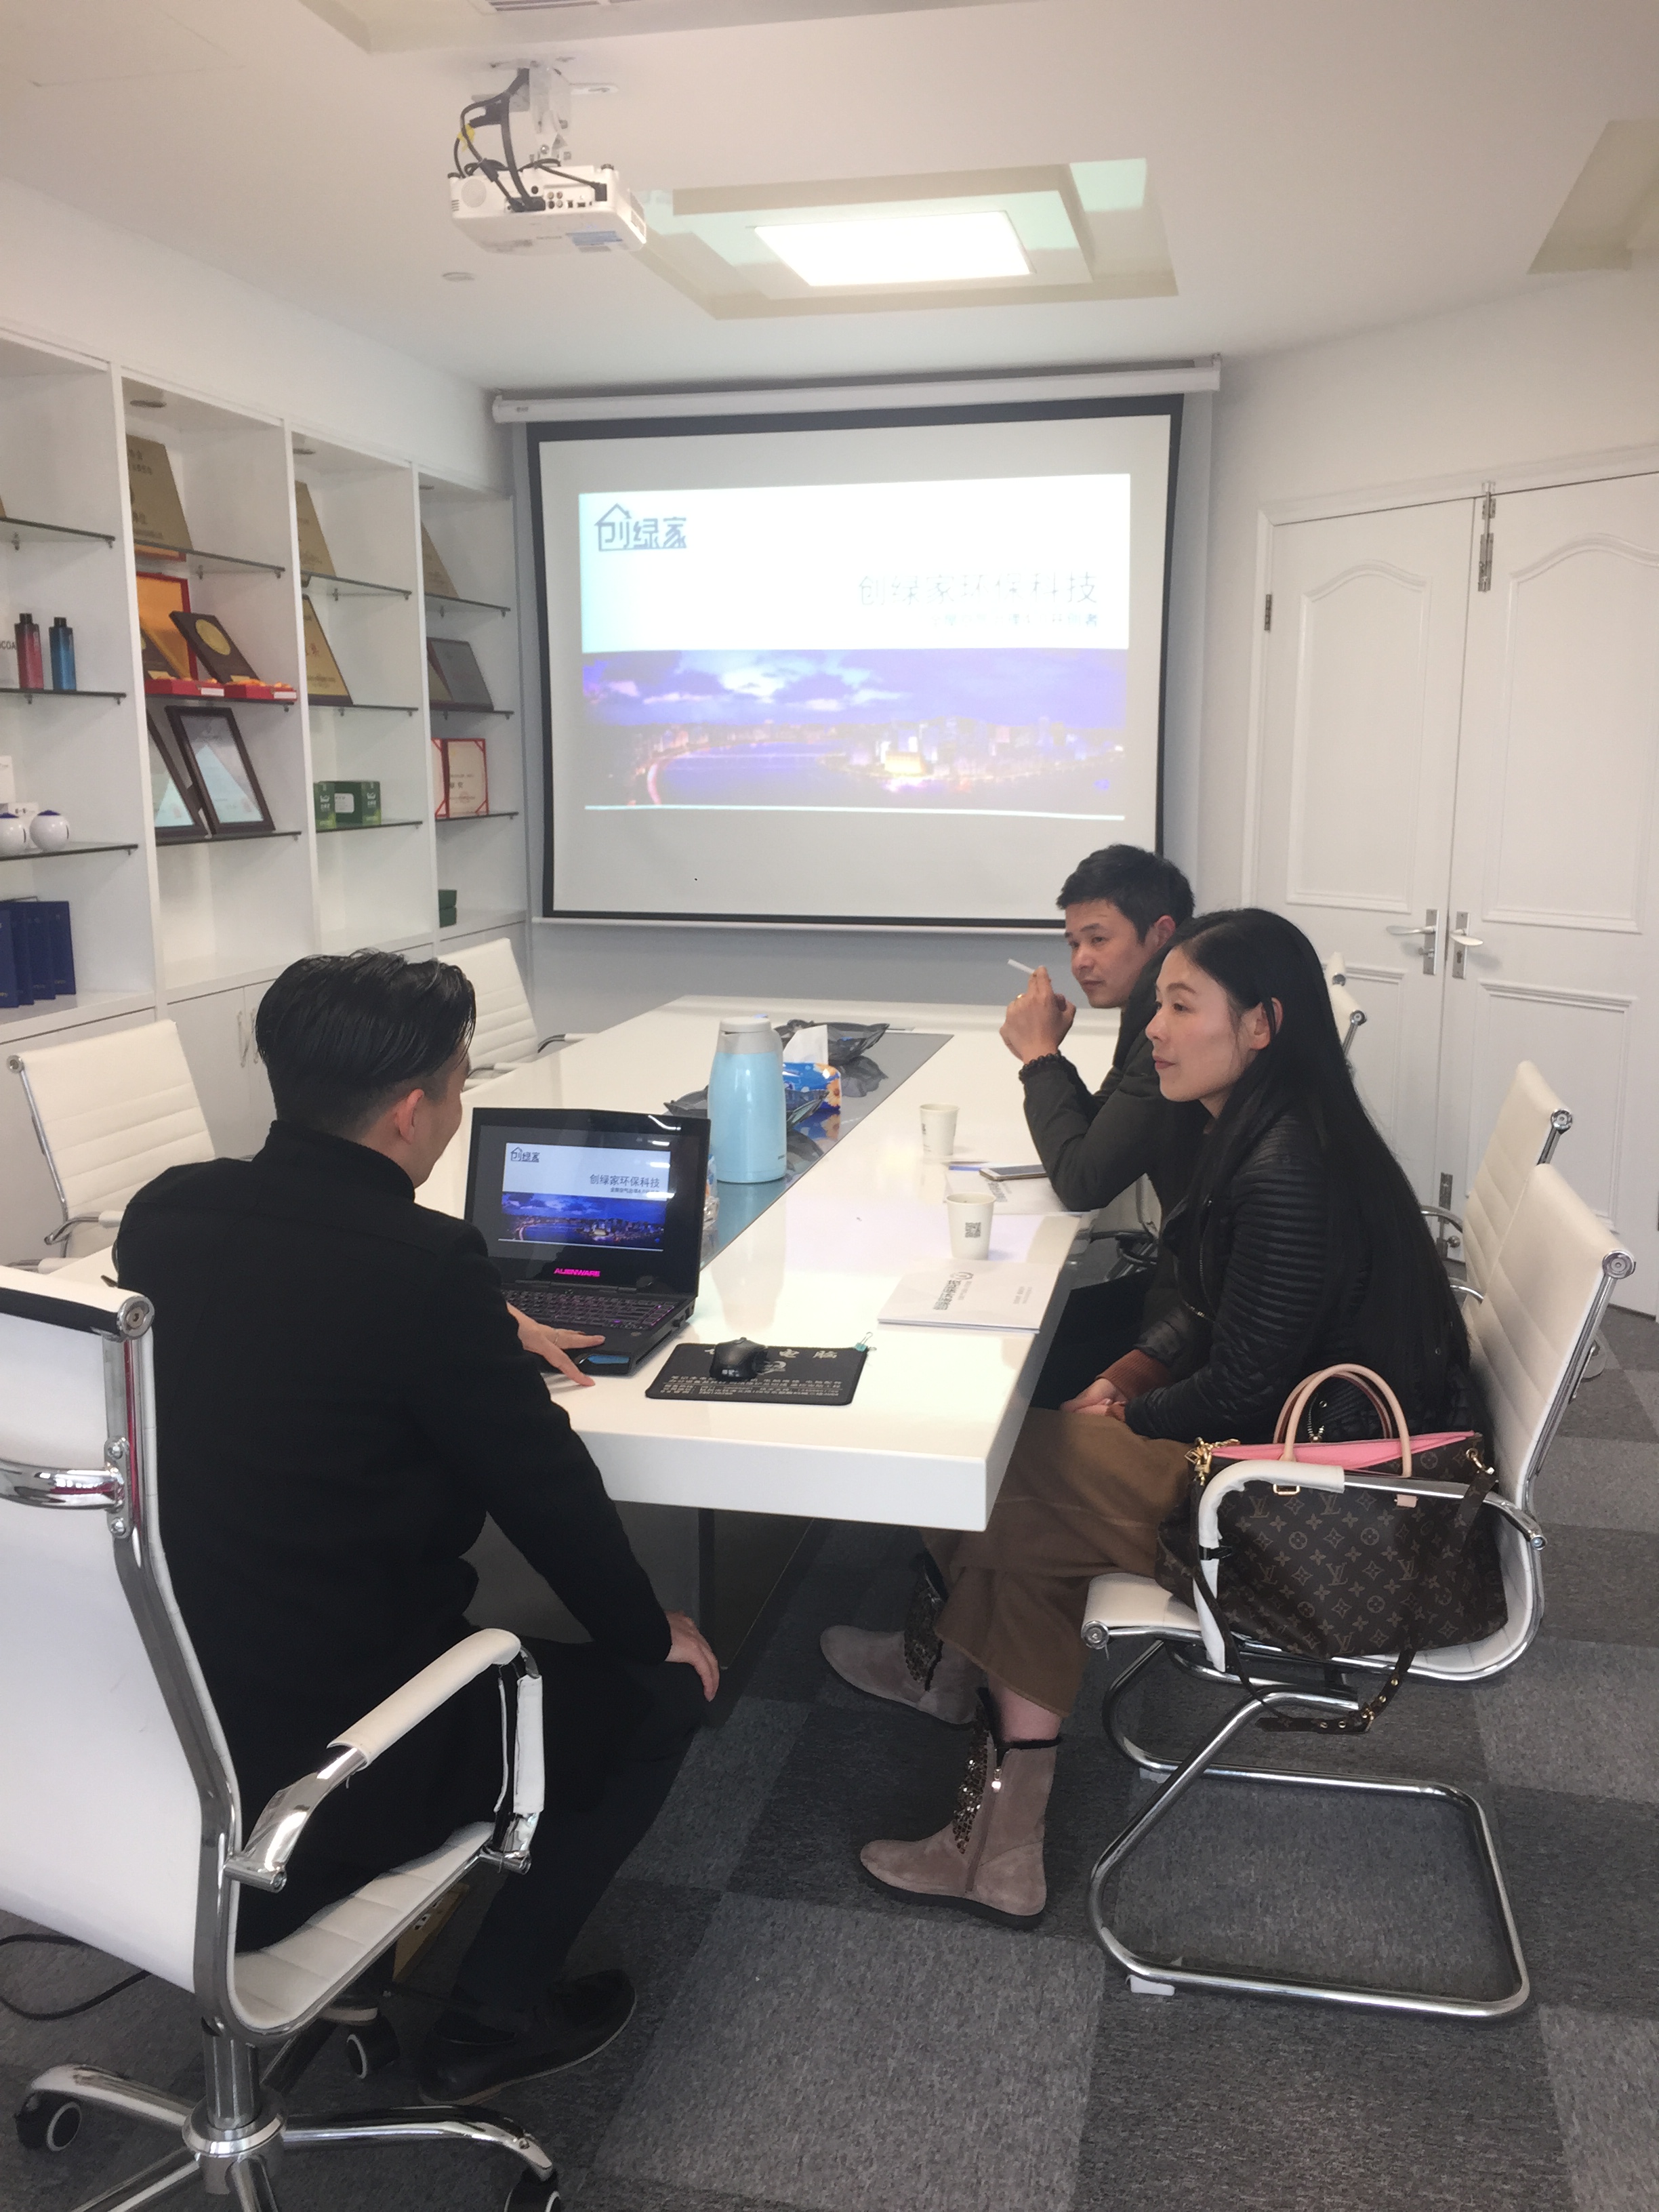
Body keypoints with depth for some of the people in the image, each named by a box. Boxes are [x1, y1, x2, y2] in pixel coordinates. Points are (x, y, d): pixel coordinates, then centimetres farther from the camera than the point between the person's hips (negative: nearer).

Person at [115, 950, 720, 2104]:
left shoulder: (164, 1213, -3)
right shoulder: (424, 1265, -24)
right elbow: (546, 1488, -13)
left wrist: (483, 1338, 24)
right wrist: (657, 1635, 5)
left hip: (142, 1719, 8)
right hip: (310, 1777, -7)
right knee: (658, 1693, 12)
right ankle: (494, 2016, 21)